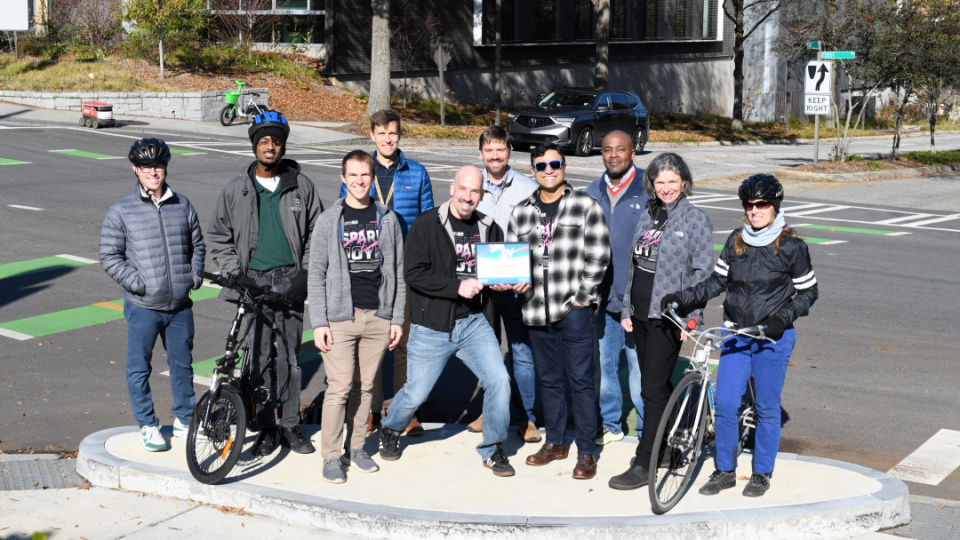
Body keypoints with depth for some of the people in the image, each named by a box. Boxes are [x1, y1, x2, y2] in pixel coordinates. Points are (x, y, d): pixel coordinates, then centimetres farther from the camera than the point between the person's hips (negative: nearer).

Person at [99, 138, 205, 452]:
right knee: (139, 367, 6)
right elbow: (109, 257, -4)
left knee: (182, 363, 14)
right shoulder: (121, 211, -4)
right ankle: (147, 426, 20)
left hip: (180, 306, 3)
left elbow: (197, 245, 18)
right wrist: (137, 282, -14)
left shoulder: (182, 206, 6)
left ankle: (184, 419, 30)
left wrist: (194, 275, 3)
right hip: (143, 307, -3)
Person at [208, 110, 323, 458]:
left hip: (290, 281, 0)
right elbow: (219, 238, 9)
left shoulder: (301, 186, 5)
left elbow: (316, 232, 10)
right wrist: (234, 275, -2)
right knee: (259, 356, 2)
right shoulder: (236, 190, 5)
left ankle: (290, 426, 15)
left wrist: (306, 271, -1)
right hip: (253, 281, 0)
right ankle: (265, 429, 11)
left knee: (290, 356, 5)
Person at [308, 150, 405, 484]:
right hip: (340, 317, -2)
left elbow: (397, 272, 11)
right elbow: (316, 276, 1)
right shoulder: (328, 220, 3)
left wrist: (397, 318, 6)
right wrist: (319, 322, -6)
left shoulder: (387, 219, 9)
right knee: (339, 388, -6)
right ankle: (330, 457, 3)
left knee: (366, 387, 8)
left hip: (378, 317, 3)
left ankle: (356, 450, 20)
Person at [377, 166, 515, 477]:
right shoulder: (427, 225, -8)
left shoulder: (488, 228, 7)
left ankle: (492, 450, 8)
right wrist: (457, 287, -22)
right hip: (432, 326, -3)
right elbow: (414, 274, -16)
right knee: (416, 393, 7)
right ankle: (390, 430, 40)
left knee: (499, 380, -11)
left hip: (474, 322, 3)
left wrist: (500, 281, -4)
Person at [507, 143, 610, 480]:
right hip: (537, 310, 5)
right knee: (549, 379, 14)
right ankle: (555, 442, 28)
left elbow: (598, 256, -4)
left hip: (573, 310, -5)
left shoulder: (585, 206, -1)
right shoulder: (521, 213, 12)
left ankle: (586, 452, 5)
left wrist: (582, 296, -9)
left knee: (580, 379, -2)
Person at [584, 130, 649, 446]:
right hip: (601, 297, 5)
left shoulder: (649, 190, -3)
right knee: (603, 363, 12)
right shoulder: (591, 193, 13)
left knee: (640, 365, -2)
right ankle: (609, 424, 27)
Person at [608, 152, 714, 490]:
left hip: (667, 317, -7)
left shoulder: (695, 219, -7)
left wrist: (690, 317, -14)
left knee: (653, 390, -6)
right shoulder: (648, 215, 12)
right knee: (658, 385, 15)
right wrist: (627, 309, 14)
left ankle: (643, 465, -2)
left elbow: (702, 273, -9)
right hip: (640, 314, 7)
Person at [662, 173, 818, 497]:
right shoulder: (736, 242, 5)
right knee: (724, 404, 0)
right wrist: (683, 297, 0)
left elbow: (809, 291, -1)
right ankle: (725, 471, 16)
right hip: (735, 336, 4)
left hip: (772, 338, -4)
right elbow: (718, 281, 12)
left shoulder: (791, 247, -7)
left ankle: (762, 473, 22)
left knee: (767, 408, 6)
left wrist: (784, 316, -17)